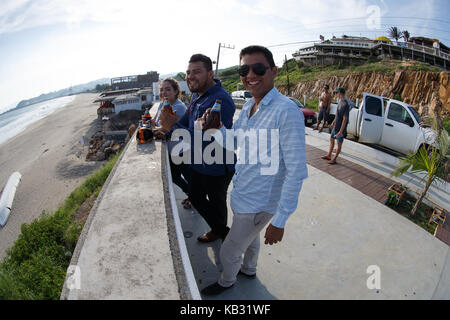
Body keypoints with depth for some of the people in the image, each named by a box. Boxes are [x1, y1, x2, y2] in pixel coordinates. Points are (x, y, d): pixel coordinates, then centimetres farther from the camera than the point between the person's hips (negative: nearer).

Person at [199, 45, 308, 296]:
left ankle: (227, 282, 45)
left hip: (258, 204, -7)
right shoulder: (248, 107, 1)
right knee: (250, 237, 32)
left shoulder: (287, 111, -27)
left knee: (229, 252, 13)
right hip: (243, 195, 7)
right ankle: (249, 270, 60)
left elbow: (296, 172, -27)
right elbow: (233, 144, 12)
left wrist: (279, 221, -24)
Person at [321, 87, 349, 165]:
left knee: (339, 143, 5)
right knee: (331, 139, 19)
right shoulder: (340, 102, 5)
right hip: (335, 126, 9)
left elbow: (345, 119, -24)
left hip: (340, 128, -9)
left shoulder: (345, 105, -24)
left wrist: (341, 131, -25)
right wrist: (333, 123, 25)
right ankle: (329, 155, 34)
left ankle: (334, 159, 15)